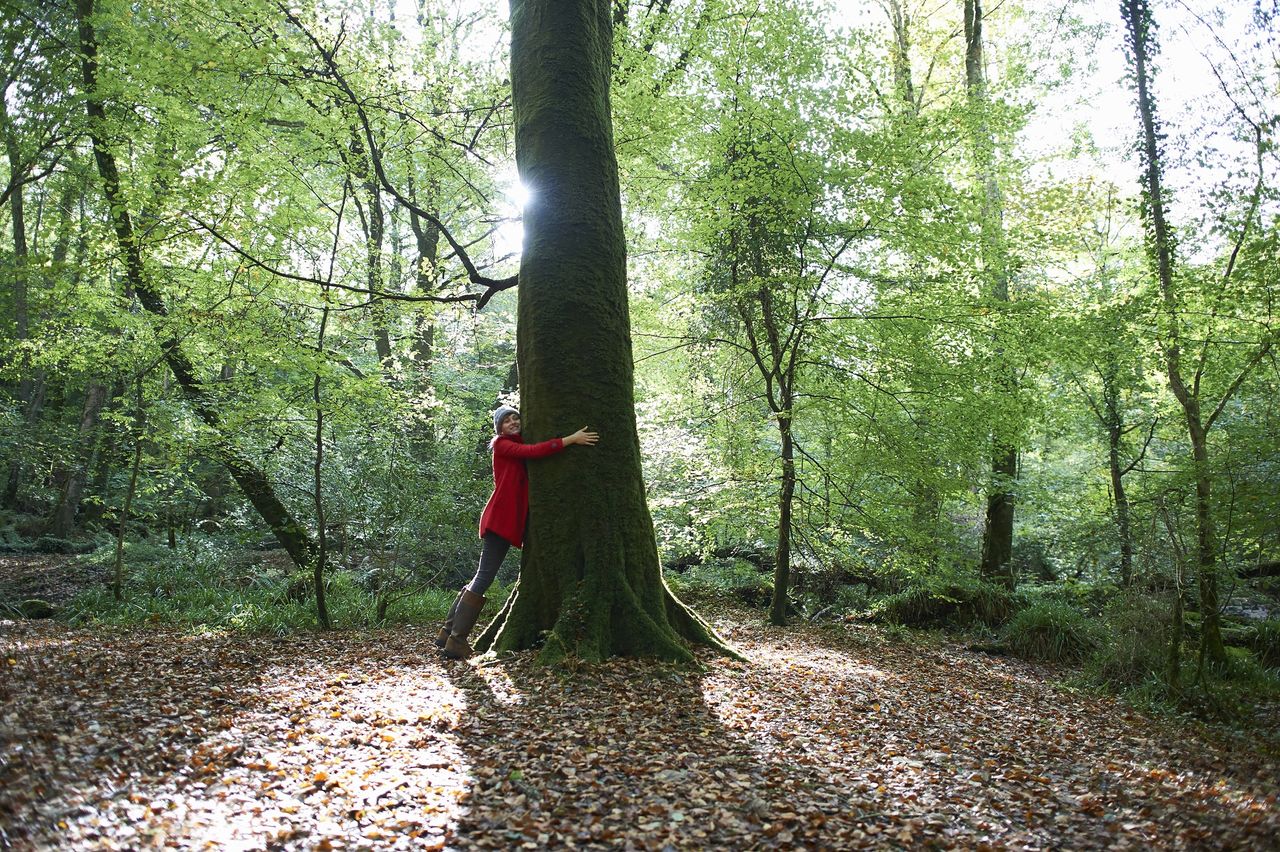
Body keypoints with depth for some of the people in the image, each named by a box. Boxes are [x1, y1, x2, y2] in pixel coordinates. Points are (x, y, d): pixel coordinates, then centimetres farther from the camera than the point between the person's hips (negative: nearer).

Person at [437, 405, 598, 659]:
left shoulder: (519, 445, 23)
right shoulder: (502, 444, -4)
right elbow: (533, 451, -18)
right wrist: (571, 439, -20)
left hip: (512, 521, 9)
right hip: (500, 519, -9)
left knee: (483, 577, 10)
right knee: (484, 577, -11)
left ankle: (448, 633, 15)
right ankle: (456, 641, -9)